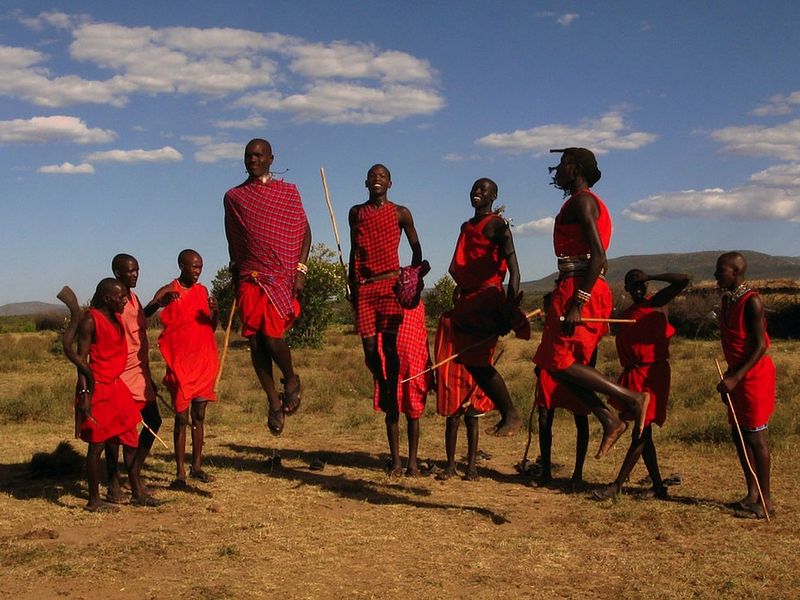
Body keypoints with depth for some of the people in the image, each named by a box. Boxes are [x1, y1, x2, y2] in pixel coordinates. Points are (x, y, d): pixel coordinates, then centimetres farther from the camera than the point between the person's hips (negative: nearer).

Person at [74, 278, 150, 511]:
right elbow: (82, 357, -16)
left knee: (130, 439, 10)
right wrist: (84, 393, -21)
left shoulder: (117, 318, 12)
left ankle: (137, 492, 20)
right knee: (98, 444, -2)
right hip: (98, 388, -9)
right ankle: (94, 500, 8)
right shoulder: (90, 321, -12)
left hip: (117, 386, 9)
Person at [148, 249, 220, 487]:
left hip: (204, 361, 5)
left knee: (199, 415, 10)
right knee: (181, 417, -5)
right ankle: (180, 472, -2)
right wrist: (160, 303, -34)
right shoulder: (168, 291, -3)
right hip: (180, 363, -5)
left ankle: (197, 466, 19)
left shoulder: (202, 291, 11)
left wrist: (215, 312, -7)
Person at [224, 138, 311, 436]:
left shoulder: (288, 192, 7)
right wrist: (234, 277, 14)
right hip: (249, 277, 3)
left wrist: (300, 269, -5)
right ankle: (274, 402, 11)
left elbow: (305, 232, 5)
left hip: (282, 275, -3)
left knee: (271, 333, -17)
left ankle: (291, 380, 12)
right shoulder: (234, 197, 12)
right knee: (255, 342, -2)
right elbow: (232, 241, 17)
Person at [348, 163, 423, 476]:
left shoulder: (401, 213, 5)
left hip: (391, 286, -3)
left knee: (391, 352, -6)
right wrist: (351, 285, 14)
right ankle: (386, 394, 25)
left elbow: (416, 249, 13)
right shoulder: (356, 213, 14)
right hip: (364, 288, 3)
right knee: (370, 351, -6)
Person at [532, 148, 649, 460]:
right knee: (561, 363, 8)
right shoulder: (584, 202, 23)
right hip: (583, 290, 10)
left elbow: (597, 255, -19)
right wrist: (559, 296, 24)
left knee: (558, 362, -9)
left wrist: (577, 302, -24)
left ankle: (633, 397, -8)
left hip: (578, 288, -10)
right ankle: (610, 420, 3)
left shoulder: (581, 200, -8)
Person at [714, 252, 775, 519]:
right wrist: (729, 377, 17)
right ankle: (753, 493, 21)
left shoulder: (751, 301, -17)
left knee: (756, 437, -5)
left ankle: (765, 501, 1)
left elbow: (760, 346, -20)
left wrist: (735, 378, -23)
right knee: (738, 434, 12)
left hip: (754, 375, -9)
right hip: (736, 375, 9)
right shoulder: (727, 299, 10)